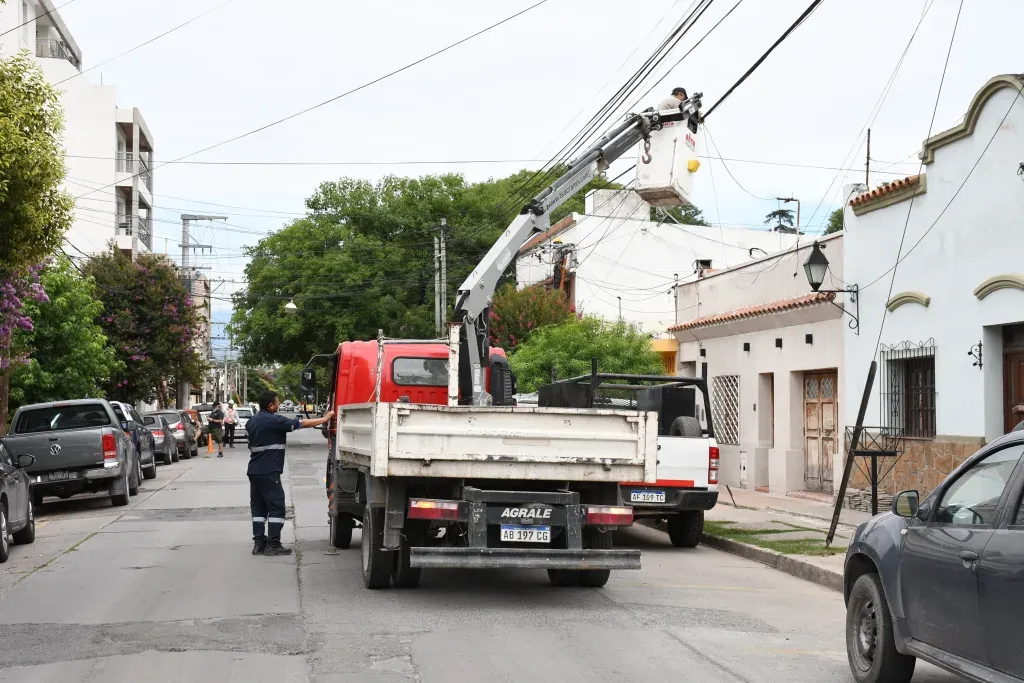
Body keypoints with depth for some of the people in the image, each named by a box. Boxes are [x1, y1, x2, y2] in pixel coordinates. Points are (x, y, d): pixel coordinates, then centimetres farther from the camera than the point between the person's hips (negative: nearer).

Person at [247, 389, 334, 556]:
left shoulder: (251, 421, 11)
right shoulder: (274, 421, -14)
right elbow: (302, 423, -11)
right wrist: (324, 419, -2)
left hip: (254, 471, 8)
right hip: (268, 472, -8)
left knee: (258, 507, 11)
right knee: (276, 507, -3)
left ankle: (259, 543, 9)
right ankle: (273, 545, -4)